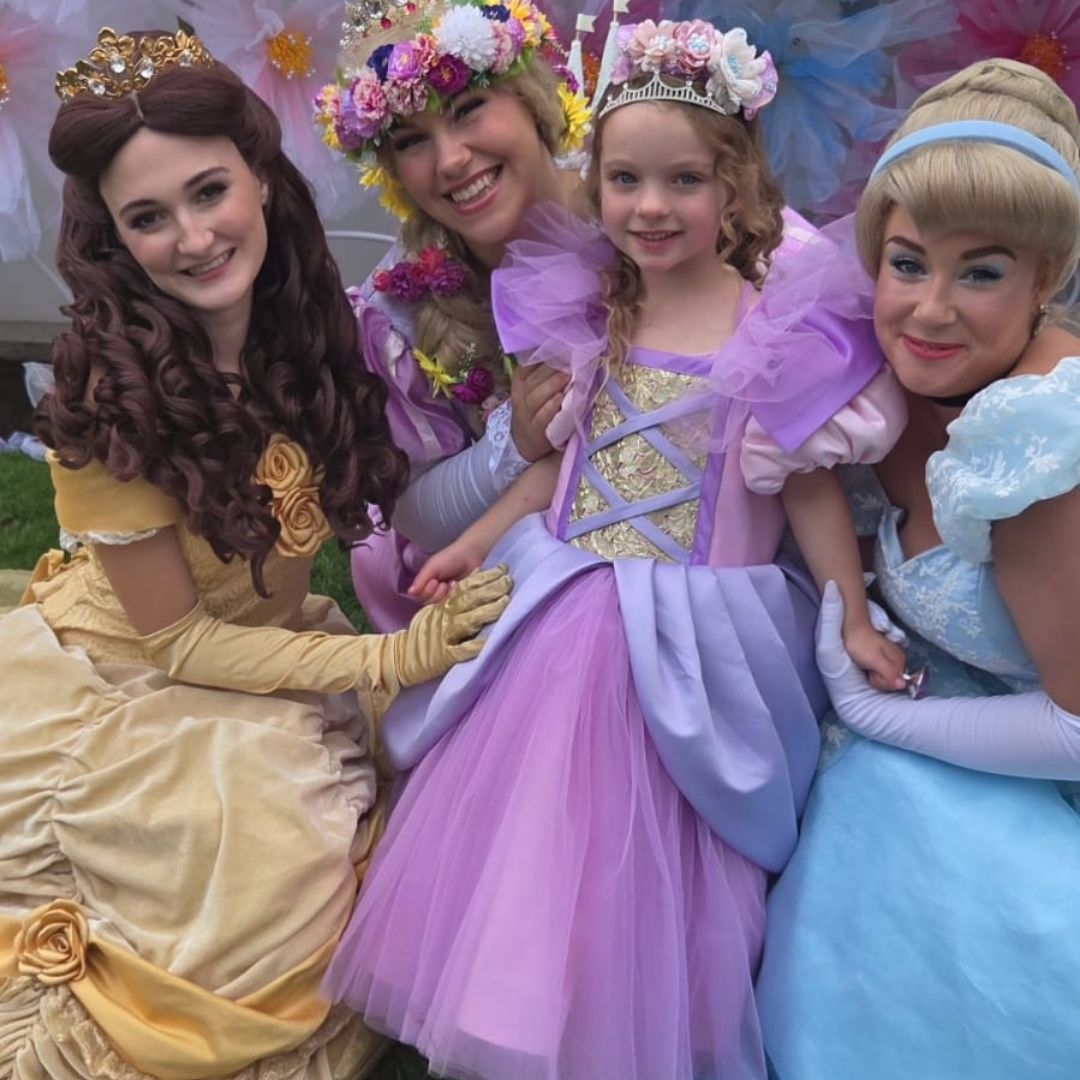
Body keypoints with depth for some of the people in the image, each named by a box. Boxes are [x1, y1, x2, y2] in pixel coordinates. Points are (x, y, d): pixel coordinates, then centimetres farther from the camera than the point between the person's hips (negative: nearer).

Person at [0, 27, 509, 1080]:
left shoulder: (308, 327, -10)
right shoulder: (111, 394, -24)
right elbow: (177, 639, -18)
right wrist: (391, 658, -21)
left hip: (266, 652, 5)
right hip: (120, 690, -5)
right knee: (263, 852, -22)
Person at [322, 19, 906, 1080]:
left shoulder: (780, 327, -9)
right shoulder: (588, 308, 5)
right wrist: (465, 553, 11)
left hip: (691, 650, -4)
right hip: (558, 622, 5)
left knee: (644, 866, 7)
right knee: (526, 845, 14)